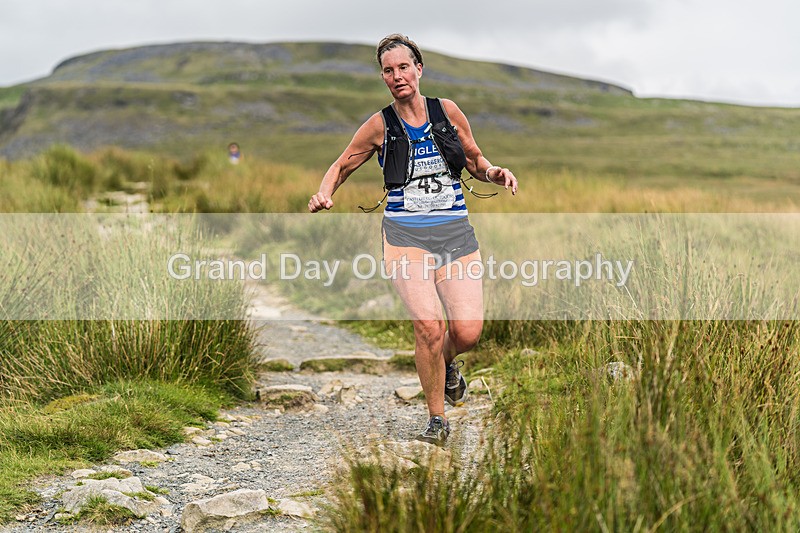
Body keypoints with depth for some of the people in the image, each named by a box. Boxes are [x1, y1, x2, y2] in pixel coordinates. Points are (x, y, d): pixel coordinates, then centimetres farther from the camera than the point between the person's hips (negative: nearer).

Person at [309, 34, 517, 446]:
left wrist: (495, 174, -3)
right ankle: (436, 419, -1)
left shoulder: (447, 111, 5)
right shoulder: (380, 126, 1)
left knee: (467, 331, -11)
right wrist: (324, 194, -5)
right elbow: (342, 165, 15)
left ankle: (446, 364, 28)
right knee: (428, 325, -21)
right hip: (406, 236, -2)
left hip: (455, 233, 2)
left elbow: (475, 162, 19)